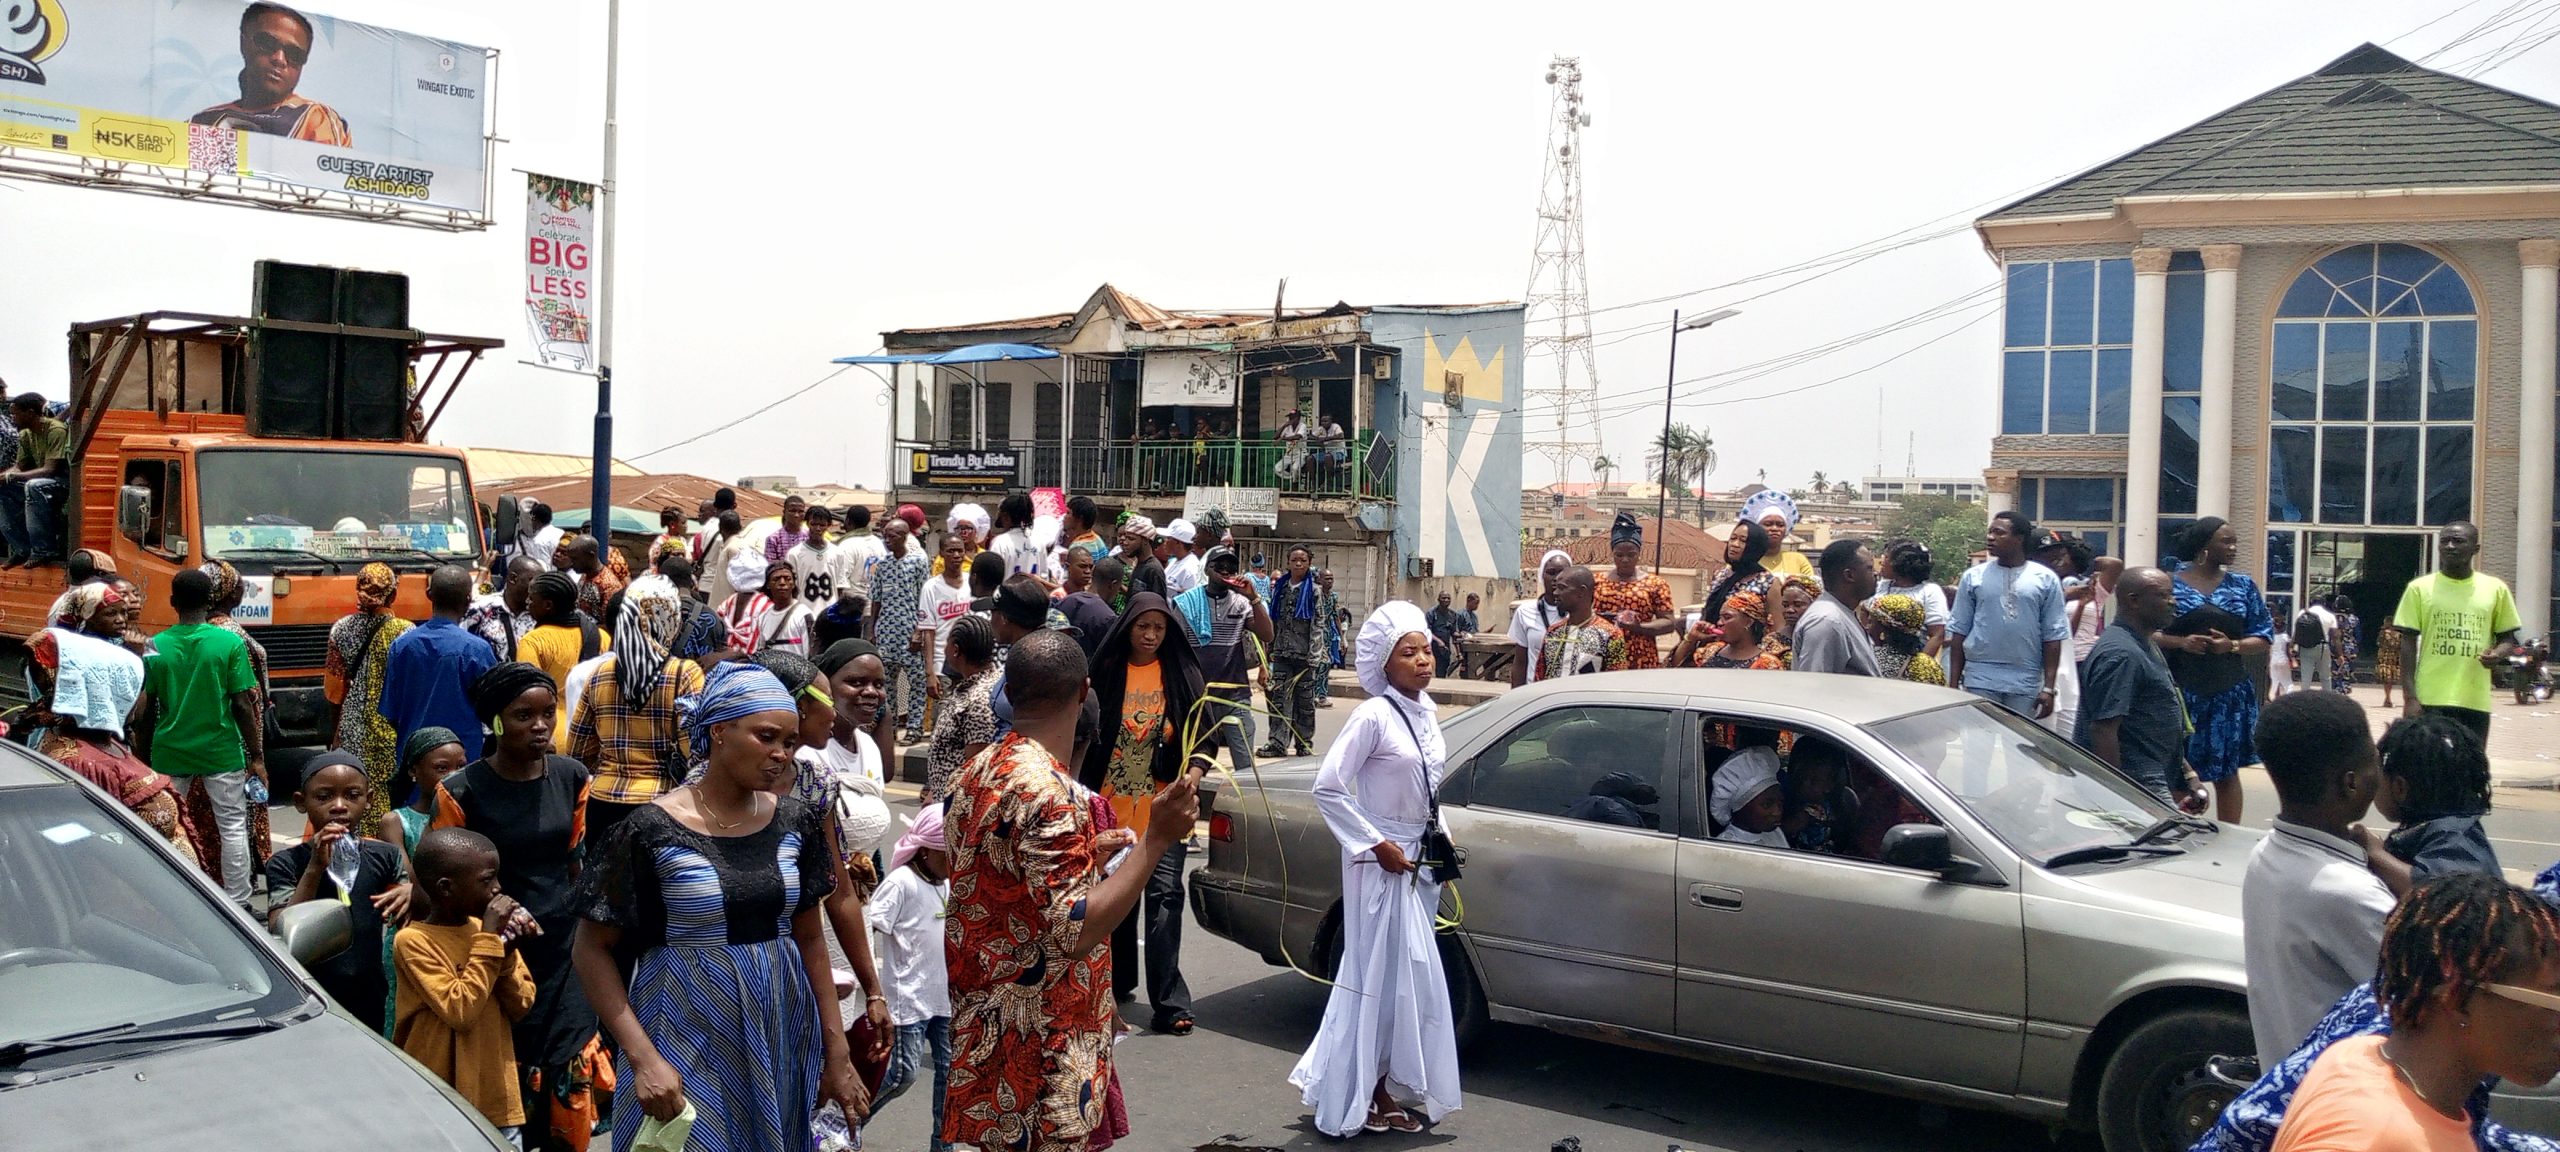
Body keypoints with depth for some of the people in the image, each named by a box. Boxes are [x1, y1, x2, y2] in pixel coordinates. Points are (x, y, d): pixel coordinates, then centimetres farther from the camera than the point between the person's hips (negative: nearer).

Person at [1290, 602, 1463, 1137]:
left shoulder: (1426, 710, 7)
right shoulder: (1373, 716, -17)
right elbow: (1327, 788, -21)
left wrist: (1439, 839, 11)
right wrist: (1376, 845, -19)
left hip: (1419, 859, 7)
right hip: (1382, 861, -7)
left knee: (1390, 975, 13)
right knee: (1392, 975, -2)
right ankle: (1371, 1097, 10)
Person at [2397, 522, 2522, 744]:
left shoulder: (2495, 589, 7)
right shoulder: (2419, 588, 2)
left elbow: (2508, 638, 15)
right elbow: (2408, 644, 0)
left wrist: (2497, 654, -10)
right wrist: (2410, 697, -8)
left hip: (2476, 701, 2)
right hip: (2431, 700, -2)